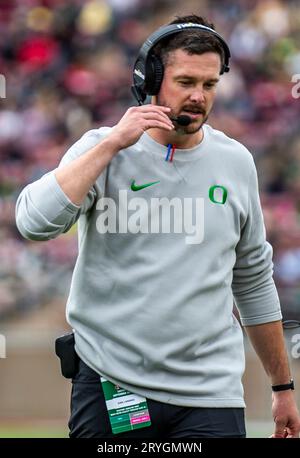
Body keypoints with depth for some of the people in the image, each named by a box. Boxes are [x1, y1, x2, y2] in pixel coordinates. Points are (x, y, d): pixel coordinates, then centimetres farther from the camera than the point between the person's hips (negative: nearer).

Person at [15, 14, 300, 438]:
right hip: (110, 388, -2)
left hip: (210, 393, 2)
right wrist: (113, 144, -17)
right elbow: (34, 223, -18)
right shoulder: (104, 148, -1)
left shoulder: (236, 162, 9)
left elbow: (254, 282, 17)